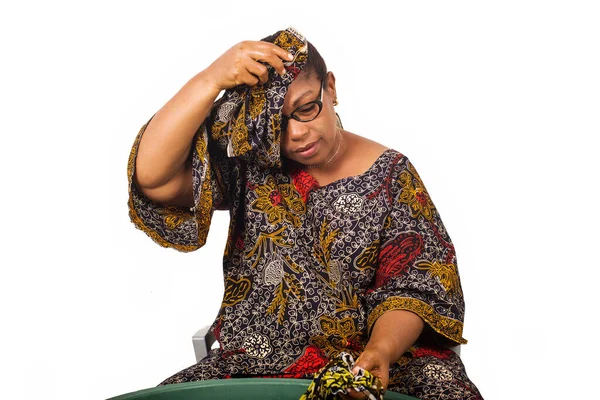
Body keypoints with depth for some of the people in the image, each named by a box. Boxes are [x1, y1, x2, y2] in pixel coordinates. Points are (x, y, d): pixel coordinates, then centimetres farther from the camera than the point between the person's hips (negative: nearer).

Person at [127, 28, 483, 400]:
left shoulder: (390, 175, -2)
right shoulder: (248, 167, 0)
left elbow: (412, 288, -4)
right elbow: (152, 176, -15)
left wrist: (382, 350, -25)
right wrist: (210, 80, -24)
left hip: (373, 361, -1)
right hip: (255, 365, 2)